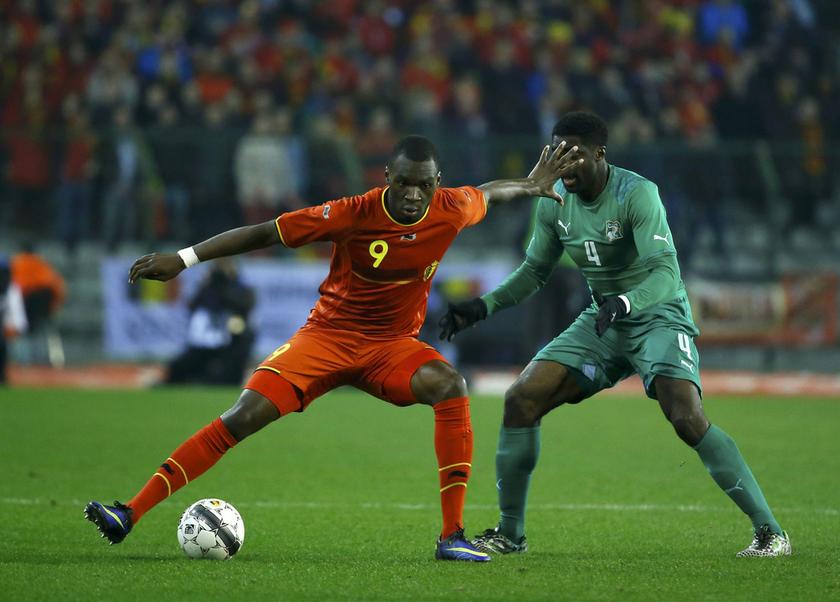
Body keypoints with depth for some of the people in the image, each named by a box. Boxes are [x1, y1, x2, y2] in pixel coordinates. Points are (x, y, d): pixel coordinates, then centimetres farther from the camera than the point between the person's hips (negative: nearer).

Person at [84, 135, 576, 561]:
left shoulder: (452, 212, -11)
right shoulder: (354, 215, -20)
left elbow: (488, 193, 14)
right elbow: (265, 234, -14)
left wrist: (532, 185, 29)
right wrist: (182, 259, -16)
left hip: (394, 343, 2)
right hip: (328, 335, -2)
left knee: (452, 388, -30)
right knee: (244, 416, -18)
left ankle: (453, 535, -25)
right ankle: (131, 513, -17)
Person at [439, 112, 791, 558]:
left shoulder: (637, 194, -22)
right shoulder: (554, 203, -2)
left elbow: (666, 274, -31)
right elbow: (534, 270, 12)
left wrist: (624, 302, -50)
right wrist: (483, 307, -1)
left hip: (657, 317, -6)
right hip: (602, 321, 6)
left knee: (687, 419, -27)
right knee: (520, 400, -7)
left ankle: (769, 531, -18)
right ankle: (510, 534, 7)